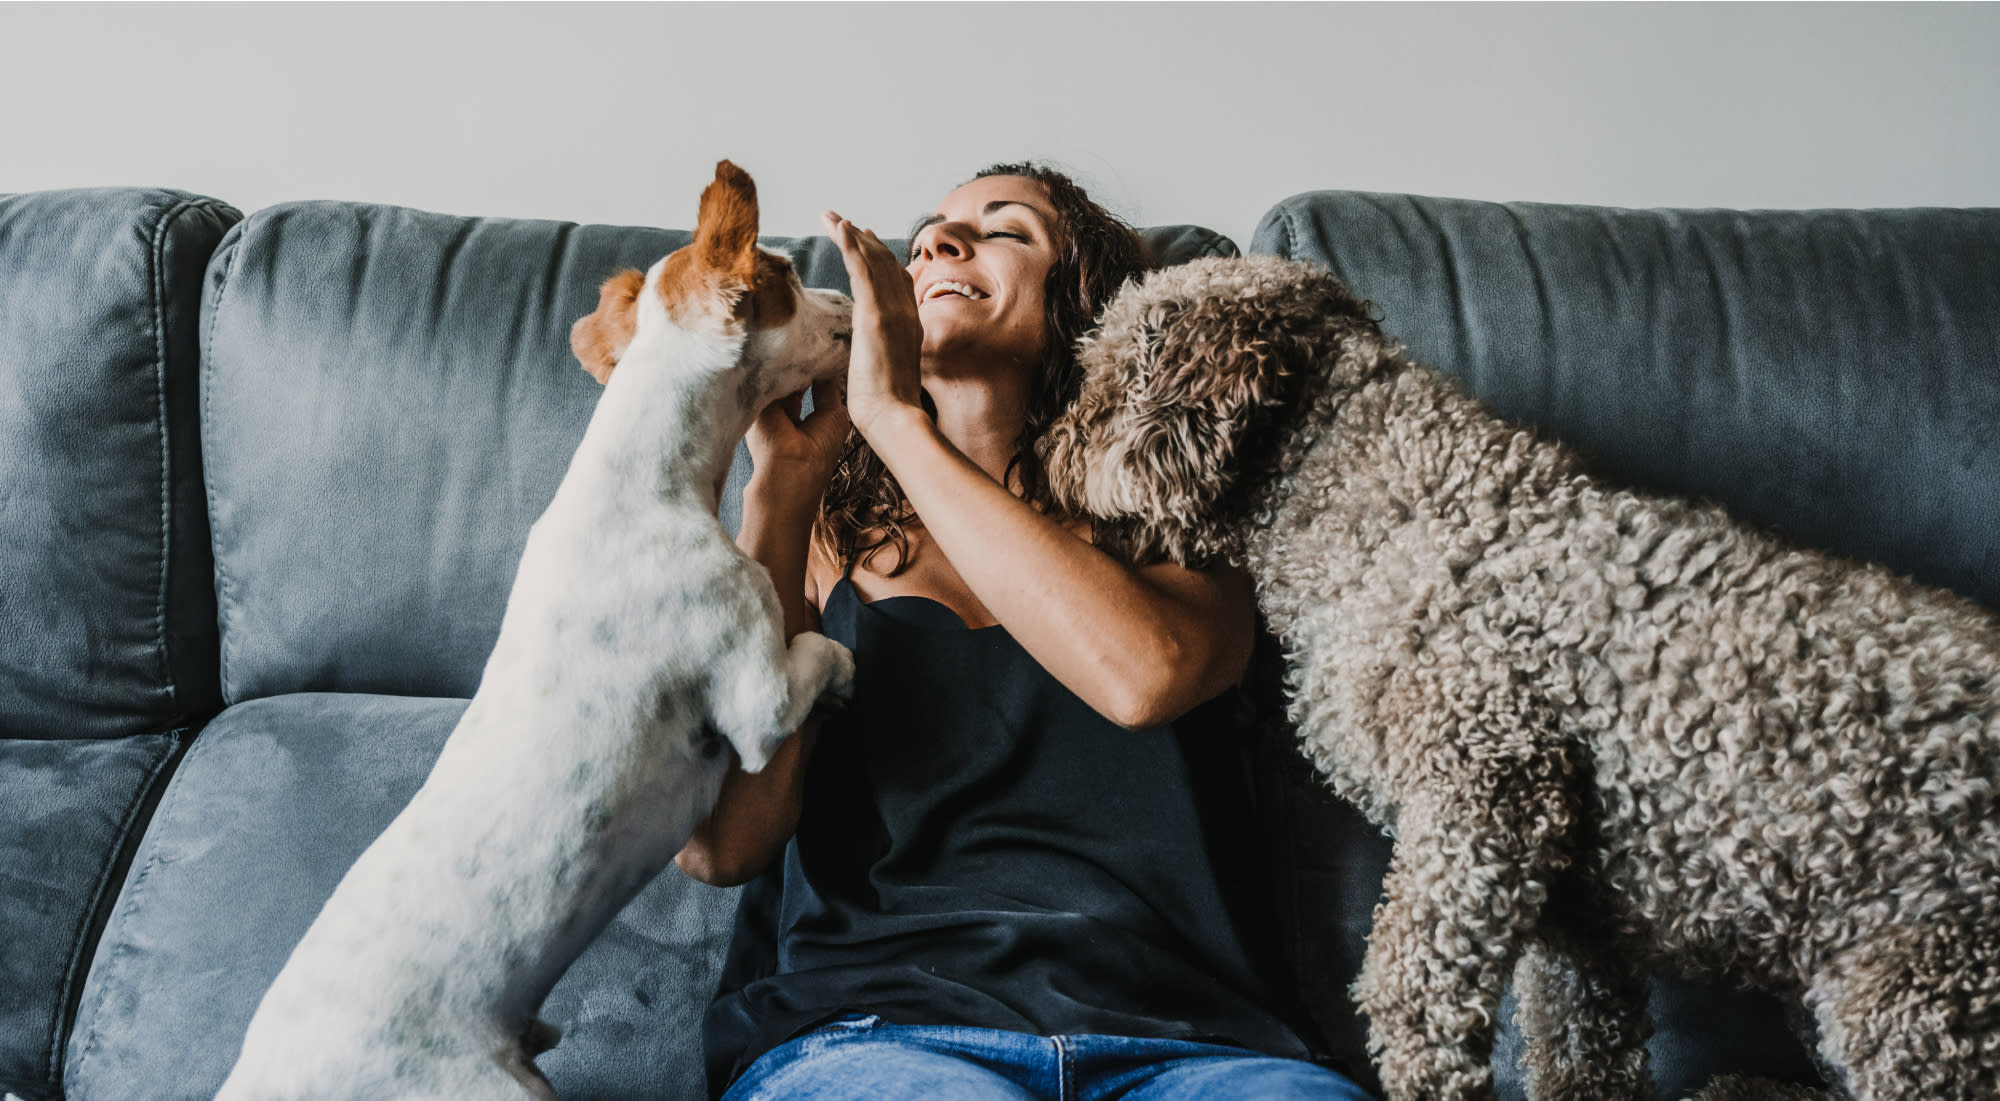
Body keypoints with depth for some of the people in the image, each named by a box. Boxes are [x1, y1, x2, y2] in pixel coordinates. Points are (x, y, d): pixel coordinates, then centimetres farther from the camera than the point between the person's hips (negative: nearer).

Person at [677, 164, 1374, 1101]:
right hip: (866, 1024, 0)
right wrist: (778, 486, 1)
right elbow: (720, 843, 2)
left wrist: (894, 416, -6)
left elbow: (1146, 673, -11)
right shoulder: (828, 535, 18)